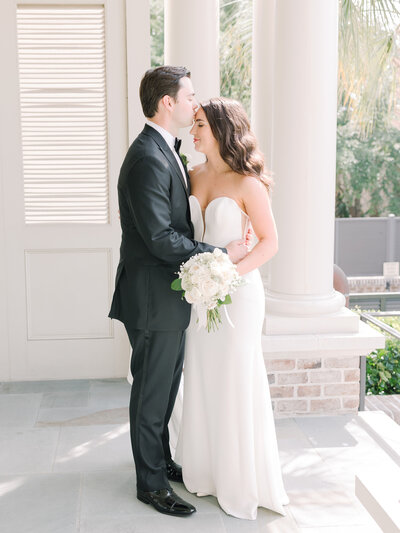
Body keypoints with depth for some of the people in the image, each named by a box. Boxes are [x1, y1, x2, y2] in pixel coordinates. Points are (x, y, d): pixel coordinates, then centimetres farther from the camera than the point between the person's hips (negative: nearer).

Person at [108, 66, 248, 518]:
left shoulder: (165, 152, 12)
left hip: (169, 295, 10)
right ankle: (151, 483, 21)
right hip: (153, 298, -10)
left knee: (165, 387, 22)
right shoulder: (148, 159, -22)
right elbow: (161, 239, -26)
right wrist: (222, 255, -19)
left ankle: (160, 461, 39)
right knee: (152, 392, 5)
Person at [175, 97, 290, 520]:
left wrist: (230, 273, -21)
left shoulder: (247, 183, -12)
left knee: (236, 382, 2)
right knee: (202, 380, 12)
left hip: (237, 291, -6)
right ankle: (207, 469, 28)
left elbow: (269, 241, -11)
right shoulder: (194, 176, 6)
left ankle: (244, 480, 20)